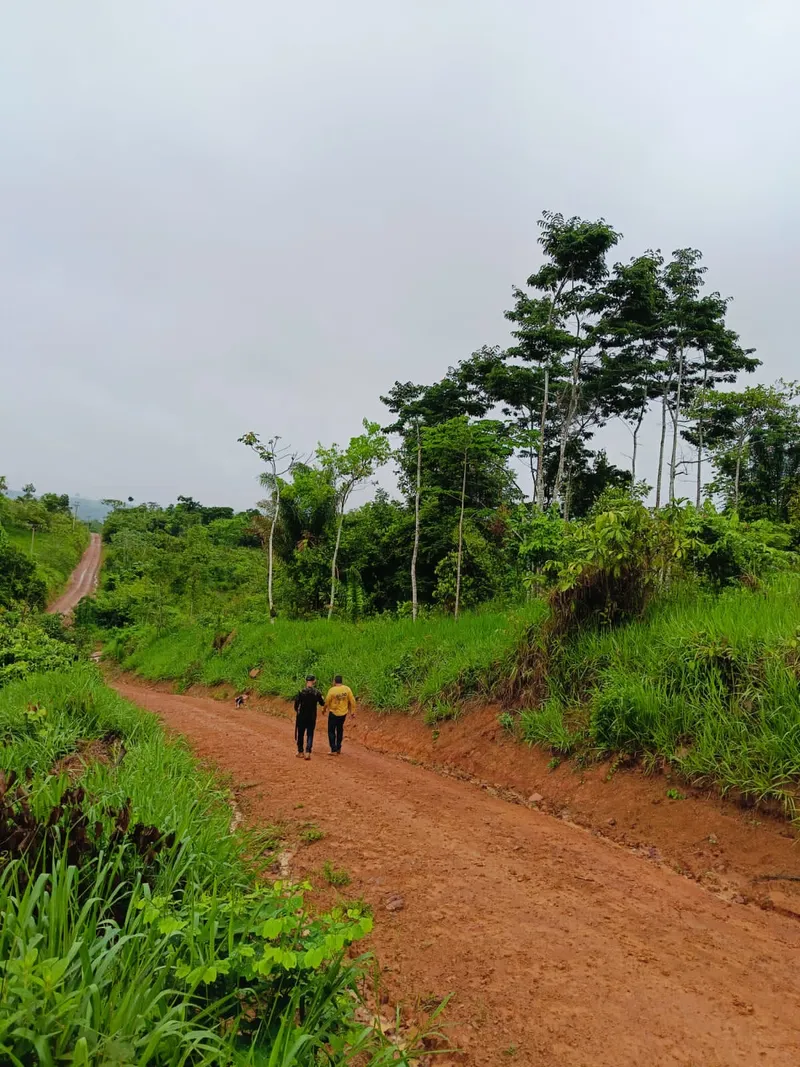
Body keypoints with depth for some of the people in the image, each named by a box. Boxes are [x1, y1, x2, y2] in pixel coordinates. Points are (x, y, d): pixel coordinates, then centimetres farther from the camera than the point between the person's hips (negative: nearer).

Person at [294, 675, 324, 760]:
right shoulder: (317, 692, -7)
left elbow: (296, 703, -12)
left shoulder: (301, 692, -13)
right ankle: (308, 752, -4)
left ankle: (300, 752, 21)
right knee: (310, 734, 8)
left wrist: (297, 710, 8)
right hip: (312, 717, 1)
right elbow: (322, 704, 4)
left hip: (302, 716, -1)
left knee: (300, 734, 14)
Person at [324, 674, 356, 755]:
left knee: (331, 731, 9)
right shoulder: (347, 689, -7)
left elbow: (327, 702, -9)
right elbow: (352, 701, -4)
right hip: (343, 713, 4)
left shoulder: (332, 690, -16)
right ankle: (339, 749, 26)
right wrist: (353, 712, 5)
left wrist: (324, 709, 11)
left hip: (333, 713, -4)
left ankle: (334, 750, 5)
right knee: (340, 730, 21)